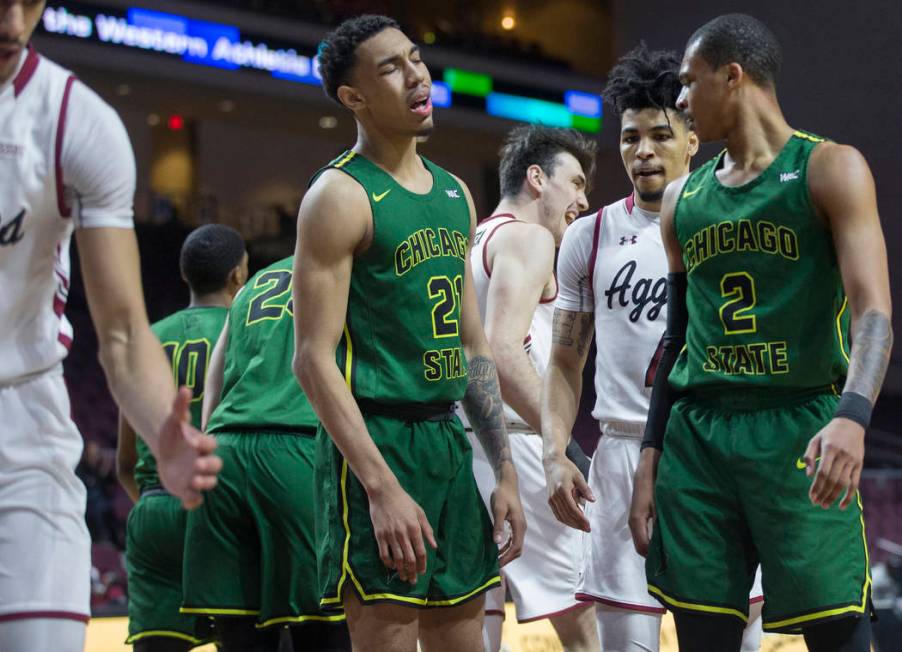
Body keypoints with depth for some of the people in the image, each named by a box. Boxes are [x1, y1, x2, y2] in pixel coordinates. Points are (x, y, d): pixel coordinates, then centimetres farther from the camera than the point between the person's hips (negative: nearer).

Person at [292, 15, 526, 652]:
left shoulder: (455, 194, 14)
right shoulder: (342, 195, -10)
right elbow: (314, 358, -15)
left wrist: (505, 470, 12)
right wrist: (382, 486, -22)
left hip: (449, 440, 8)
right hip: (376, 440, -8)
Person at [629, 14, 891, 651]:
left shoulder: (829, 168, -2)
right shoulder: (683, 198, 16)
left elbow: (872, 310, -13)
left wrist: (852, 415, -30)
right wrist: (651, 460, 14)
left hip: (800, 430, -5)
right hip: (696, 434, 5)